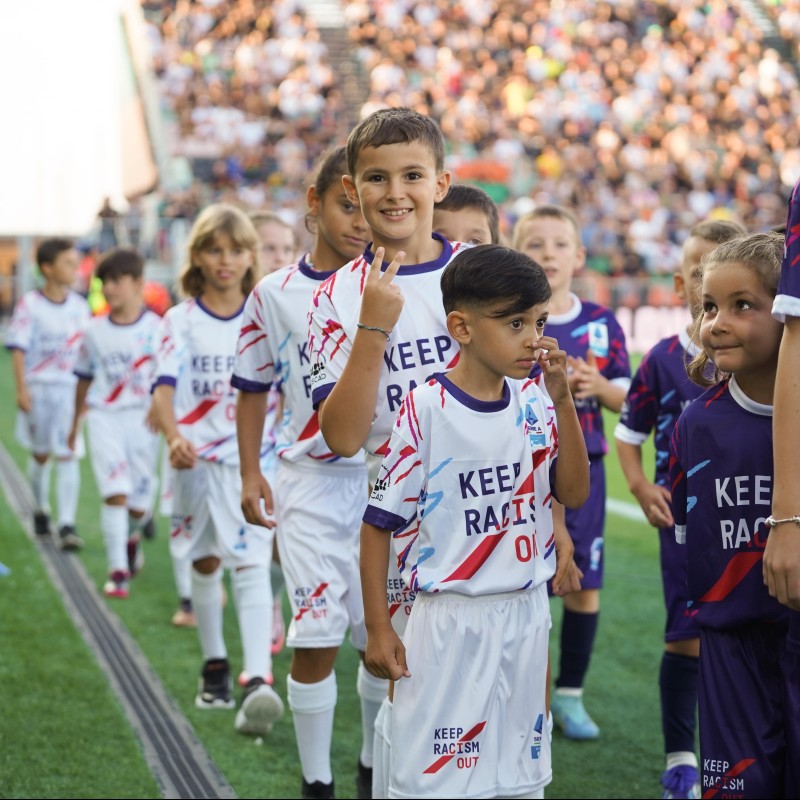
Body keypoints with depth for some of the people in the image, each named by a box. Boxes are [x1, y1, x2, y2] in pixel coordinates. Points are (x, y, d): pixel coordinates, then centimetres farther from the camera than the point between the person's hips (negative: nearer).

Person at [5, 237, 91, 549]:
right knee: (41, 454, 13)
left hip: (70, 388, 2)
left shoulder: (79, 306, 5)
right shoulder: (29, 304, -5)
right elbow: (18, 349, -7)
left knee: (68, 455, -8)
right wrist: (21, 389, -14)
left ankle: (67, 524, -10)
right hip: (38, 387, -1)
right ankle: (40, 509, 35)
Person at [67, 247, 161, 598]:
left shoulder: (155, 329, -4)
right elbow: (84, 380, 16)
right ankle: (118, 572, -8)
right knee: (116, 493, -13)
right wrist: (75, 424, 23)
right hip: (104, 417, 1)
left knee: (140, 502, 5)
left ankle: (131, 536, 40)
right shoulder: (94, 332, 5)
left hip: (143, 418, -1)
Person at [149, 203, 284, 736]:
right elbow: (164, 389, -12)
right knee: (206, 564, 12)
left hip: (253, 459, -1)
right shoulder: (181, 321, -1)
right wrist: (174, 436, -31)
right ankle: (214, 666, 30)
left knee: (251, 565, -12)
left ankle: (259, 681, -22)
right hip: (197, 459, 1)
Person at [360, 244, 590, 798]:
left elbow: (574, 493, -2)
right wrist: (378, 628, -10)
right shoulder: (425, 409, -13)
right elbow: (379, 522, -9)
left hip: (527, 613, 5)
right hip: (451, 621, -5)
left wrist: (562, 399, -10)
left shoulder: (535, 403, 3)